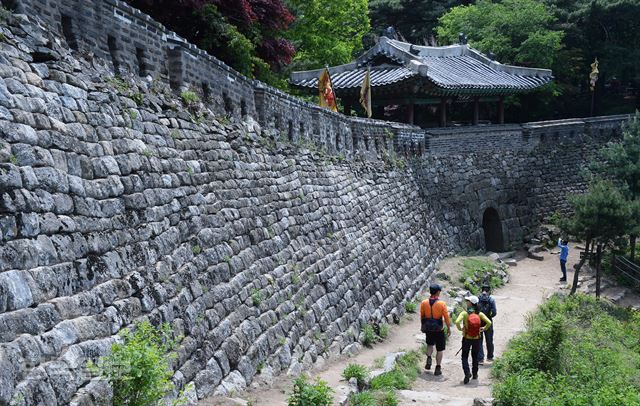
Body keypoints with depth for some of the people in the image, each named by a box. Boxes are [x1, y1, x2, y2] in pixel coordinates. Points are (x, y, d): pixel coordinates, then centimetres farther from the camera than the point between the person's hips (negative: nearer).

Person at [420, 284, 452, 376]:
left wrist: (422, 326, 19)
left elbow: (422, 316, 4)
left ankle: (429, 358, 6)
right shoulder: (442, 304, -15)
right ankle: (438, 368, 11)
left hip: (428, 329, 3)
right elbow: (446, 317, -10)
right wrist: (449, 328, 3)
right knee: (440, 349, 11)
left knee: (430, 344, 28)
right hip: (439, 330, -3)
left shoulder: (424, 303, -6)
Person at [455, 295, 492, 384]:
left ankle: (467, 373, -13)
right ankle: (475, 374, 28)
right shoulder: (479, 314, -6)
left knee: (465, 357, 8)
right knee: (475, 357, 20)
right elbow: (489, 322, -13)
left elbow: (457, 322, -27)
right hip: (476, 339, 3)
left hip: (466, 338, -3)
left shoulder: (464, 313, -14)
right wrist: (483, 329, 3)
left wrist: (460, 328, -9)